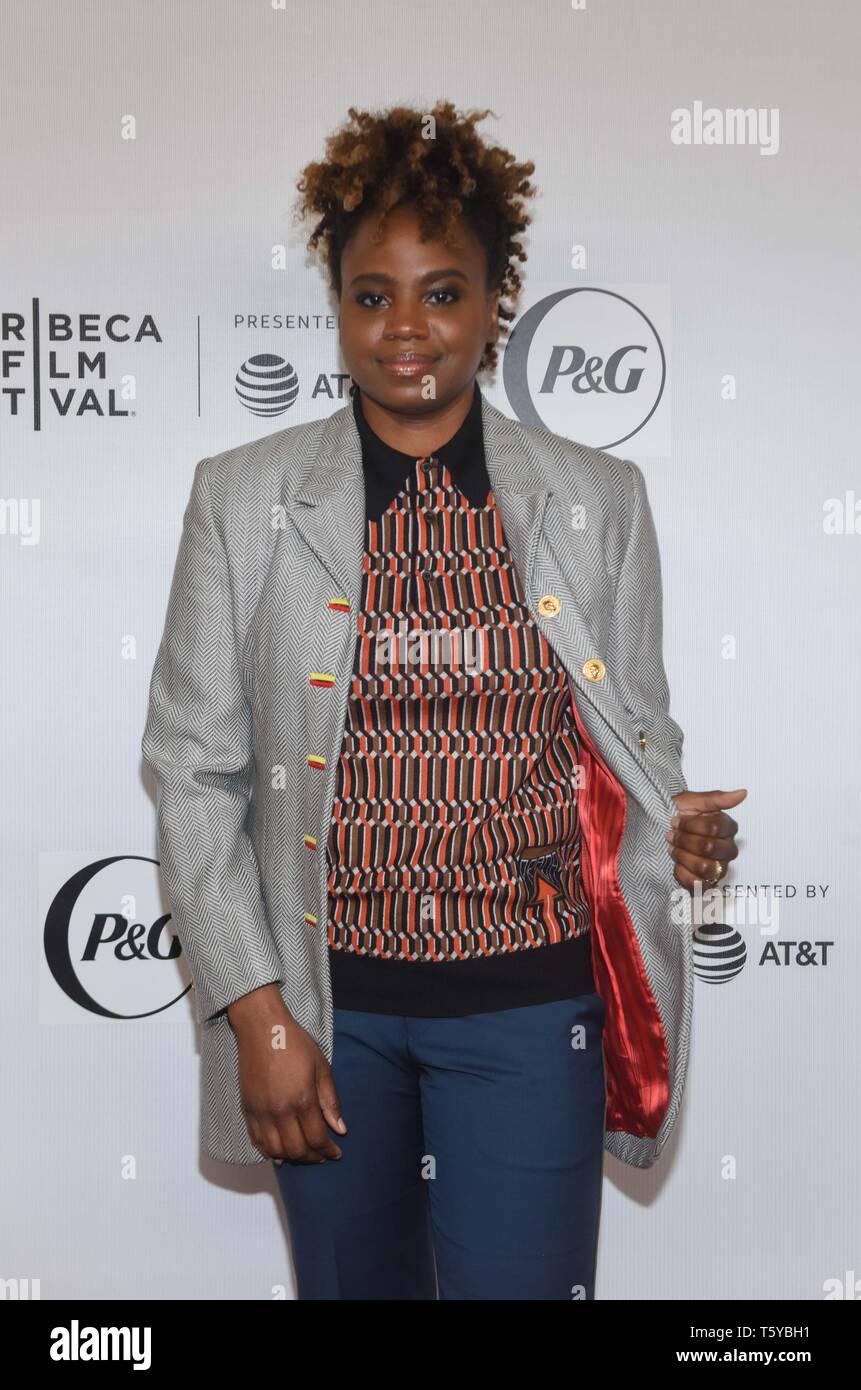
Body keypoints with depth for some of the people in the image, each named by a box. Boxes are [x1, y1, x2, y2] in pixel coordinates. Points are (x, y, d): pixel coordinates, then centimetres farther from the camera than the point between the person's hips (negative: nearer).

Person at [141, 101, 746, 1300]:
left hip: (529, 999, 0)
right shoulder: (244, 498, -1)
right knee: (351, 1279, 18)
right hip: (328, 1001, 1)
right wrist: (257, 1015, -6)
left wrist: (675, 828, -12)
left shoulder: (598, 501, 2)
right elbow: (195, 771, -1)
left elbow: (638, 733, 10)